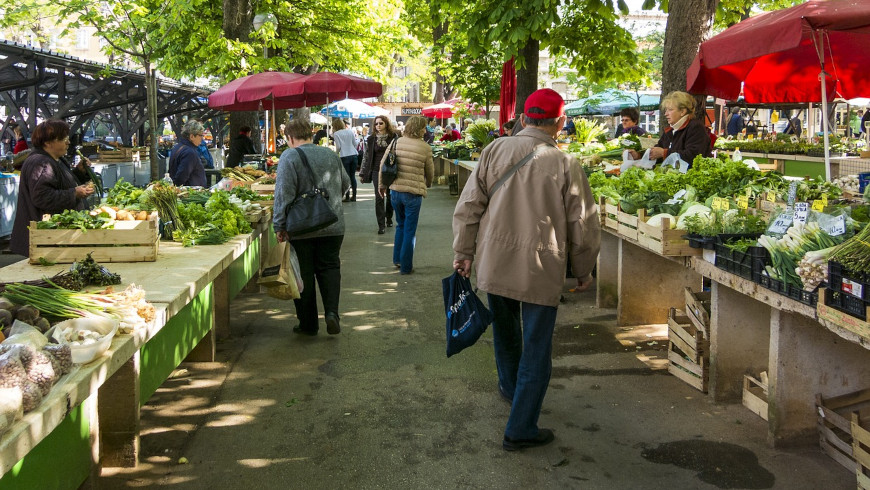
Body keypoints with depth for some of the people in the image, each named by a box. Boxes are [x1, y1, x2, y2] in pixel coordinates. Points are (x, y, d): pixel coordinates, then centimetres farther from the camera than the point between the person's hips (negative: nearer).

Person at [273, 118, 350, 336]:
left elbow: (284, 195, -15)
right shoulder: (331, 155, 7)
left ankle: (308, 323, 13)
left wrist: (279, 226, -10)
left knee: (304, 274, 6)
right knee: (330, 268, 13)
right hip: (333, 226, 4)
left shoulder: (289, 157, -10)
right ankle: (331, 312, -5)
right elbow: (345, 184, 19)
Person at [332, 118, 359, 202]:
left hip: (344, 156, -4)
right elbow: (355, 143, 10)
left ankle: (347, 197, 1)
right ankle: (354, 196, 11)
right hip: (354, 155, 4)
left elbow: (338, 147, -4)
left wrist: (337, 152, 15)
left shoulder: (336, 134, -3)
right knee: (353, 176, 9)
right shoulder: (350, 131, 9)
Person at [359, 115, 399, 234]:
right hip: (377, 171, 0)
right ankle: (381, 225, -3)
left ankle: (389, 218, 33)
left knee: (390, 196, 9)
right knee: (379, 197, -6)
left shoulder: (393, 137, 1)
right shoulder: (371, 139, 3)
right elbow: (366, 156, 7)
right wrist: (362, 173, 6)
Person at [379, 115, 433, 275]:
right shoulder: (425, 148, -8)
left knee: (401, 225, 23)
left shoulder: (397, 143, 0)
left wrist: (381, 185, 15)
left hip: (395, 191, 4)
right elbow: (430, 171, 4)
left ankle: (397, 259, 28)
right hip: (414, 193, -4)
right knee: (410, 230, 6)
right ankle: (405, 266, 11)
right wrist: (428, 184, 26)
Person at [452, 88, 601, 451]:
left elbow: (468, 207, -1)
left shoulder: (494, 151, -3)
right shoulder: (565, 165, -9)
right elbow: (583, 226, -3)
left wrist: (463, 252, 9)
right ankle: (520, 430, 10)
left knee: (505, 331, 27)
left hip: (493, 265, 4)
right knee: (536, 350, 7)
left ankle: (510, 387, 50)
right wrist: (583, 271, 11)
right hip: (542, 270, -3)